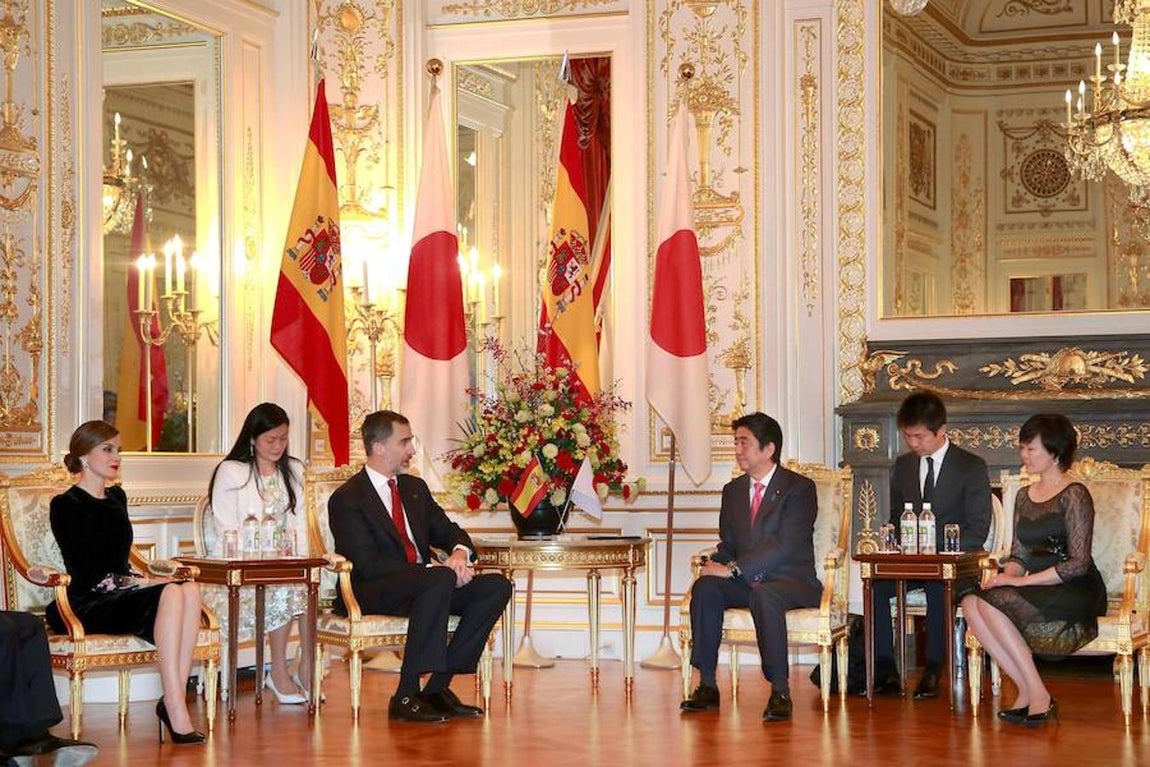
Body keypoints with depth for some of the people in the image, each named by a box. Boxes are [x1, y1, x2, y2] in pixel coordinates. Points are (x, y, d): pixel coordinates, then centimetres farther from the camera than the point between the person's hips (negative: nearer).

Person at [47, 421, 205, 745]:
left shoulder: (116, 497, 21)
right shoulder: (65, 505, -2)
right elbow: (87, 575, -10)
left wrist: (143, 579, 1)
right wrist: (141, 582, -15)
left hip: (121, 594, 7)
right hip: (87, 605, -7)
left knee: (189, 590, -26)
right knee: (170, 594, -33)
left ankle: (174, 699, -32)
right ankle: (176, 710, -39)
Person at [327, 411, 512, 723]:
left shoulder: (415, 488, 19)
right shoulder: (347, 499, -6)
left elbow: (447, 530, 20)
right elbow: (368, 564, -17)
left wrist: (460, 553, -7)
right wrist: (436, 569, -22)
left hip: (424, 584, 8)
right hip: (373, 593, -8)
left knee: (497, 586, -14)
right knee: (440, 580, -36)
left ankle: (438, 686, -16)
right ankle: (406, 695, -34)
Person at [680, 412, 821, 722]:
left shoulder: (799, 487, -6)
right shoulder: (733, 490, 16)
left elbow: (785, 545, -18)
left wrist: (733, 569, -23)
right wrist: (718, 566, -8)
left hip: (790, 580, -6)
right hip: (745, 581, 6)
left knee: (764, 594, -39)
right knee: (705, 587, -24)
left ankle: (780, 691, -34)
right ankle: (707, 685, -23)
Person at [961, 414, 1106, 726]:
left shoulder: (1074, 495, -8)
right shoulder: (1024, 497, 16)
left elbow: (1079, 563, -15)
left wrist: (1021, 581, -19)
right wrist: (1008, 575, -8)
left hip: (1076, 592, -7)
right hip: (1039, 591, 7)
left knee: (991, 602, -29)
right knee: (971, 603, -21)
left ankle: (1037, 694, -22)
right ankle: (1027, 690, -19)